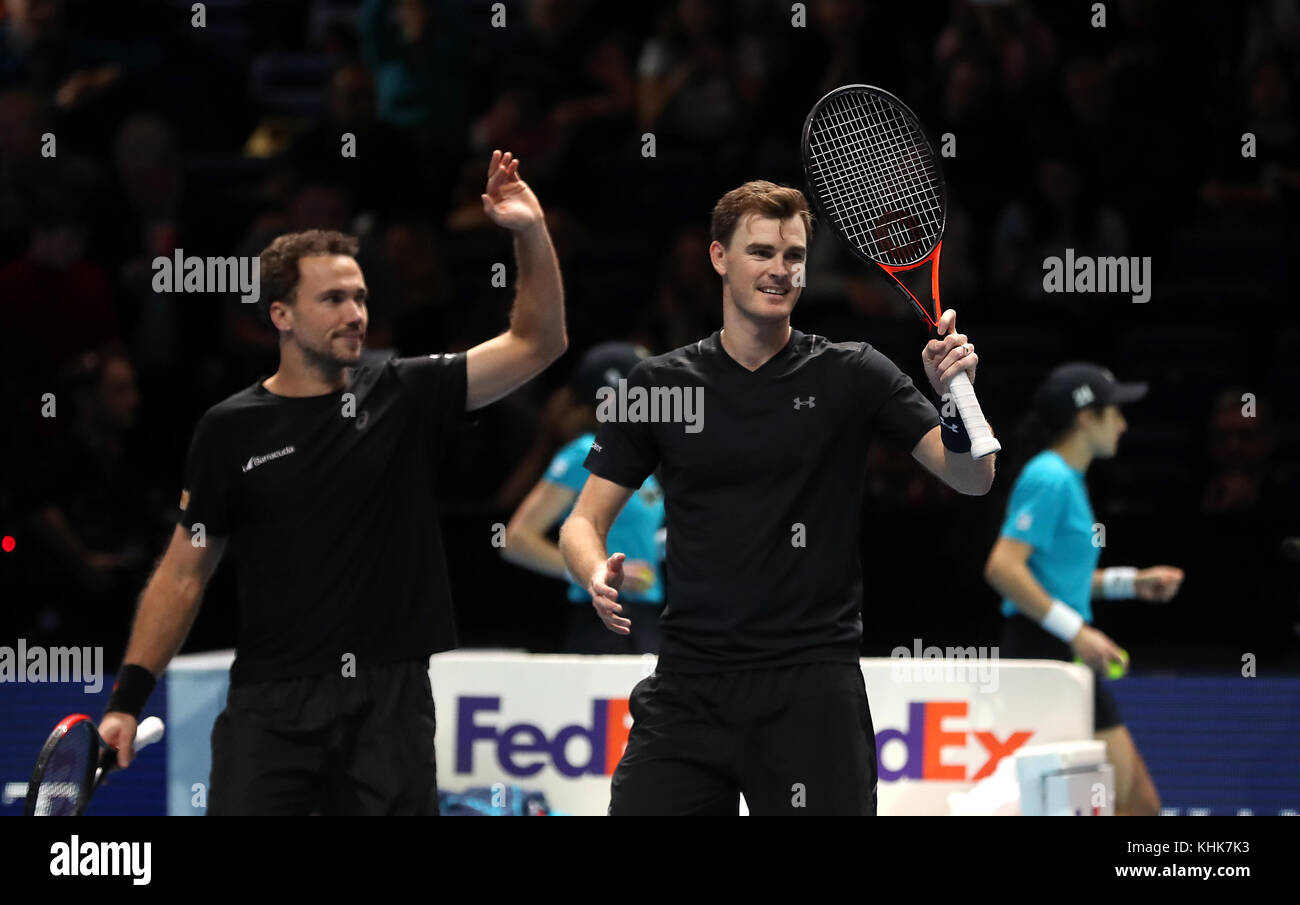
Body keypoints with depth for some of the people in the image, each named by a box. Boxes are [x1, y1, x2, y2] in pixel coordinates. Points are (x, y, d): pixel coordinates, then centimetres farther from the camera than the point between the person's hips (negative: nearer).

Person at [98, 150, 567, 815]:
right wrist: (128, 698, 0)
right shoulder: (231, 430, 3)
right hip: (271, 705, -1)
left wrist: (530, 235, -12)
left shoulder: (405, 397, 6)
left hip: (388, 703, 1)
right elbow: (184, 572, 7)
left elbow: (535, 344, 1)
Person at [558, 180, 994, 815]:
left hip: (812, 681, -2)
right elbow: (584, 521, 9)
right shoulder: (659, 384, 7)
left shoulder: (850, 376, 2)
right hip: (686, 685, 2)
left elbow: (971, 478, -4)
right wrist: (599, 576, -13)